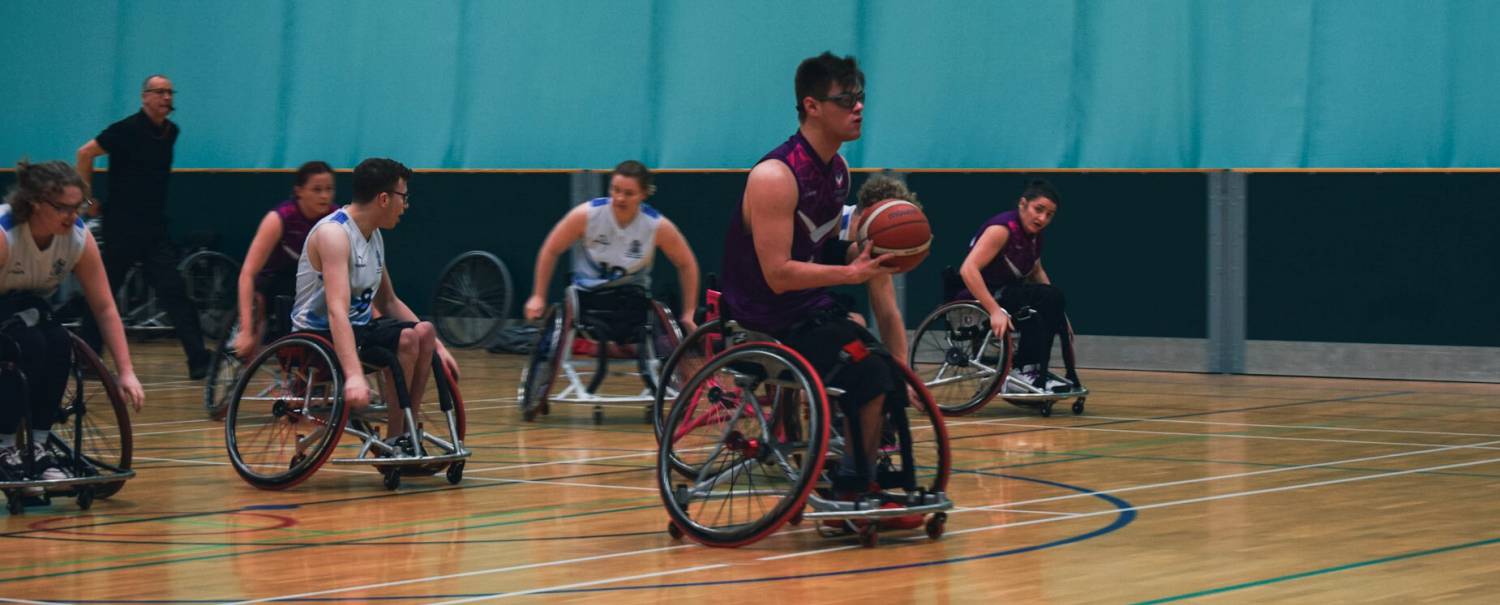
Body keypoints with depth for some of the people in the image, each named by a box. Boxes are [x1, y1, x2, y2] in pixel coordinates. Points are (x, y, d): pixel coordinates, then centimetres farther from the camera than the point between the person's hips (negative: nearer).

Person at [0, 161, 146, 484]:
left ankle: (38, 447, -14)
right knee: (28, 345, -33)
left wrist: (126, 372, -17)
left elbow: (105, 309, -14)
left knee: (59, 344, -26)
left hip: (27, 307, 5)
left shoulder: (79, 238, -18)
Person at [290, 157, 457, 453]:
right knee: (405, 339, -27)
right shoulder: (334, 233, -20)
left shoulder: (374, 235, 10)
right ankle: (394, 439, -16)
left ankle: (404, 432, -6)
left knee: (423, 332, -12)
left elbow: (389, 302, 20)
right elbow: (337, 310, -32)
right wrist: (354, 375, -44)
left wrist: (435, 346, 10)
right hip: (319, 335, -9)